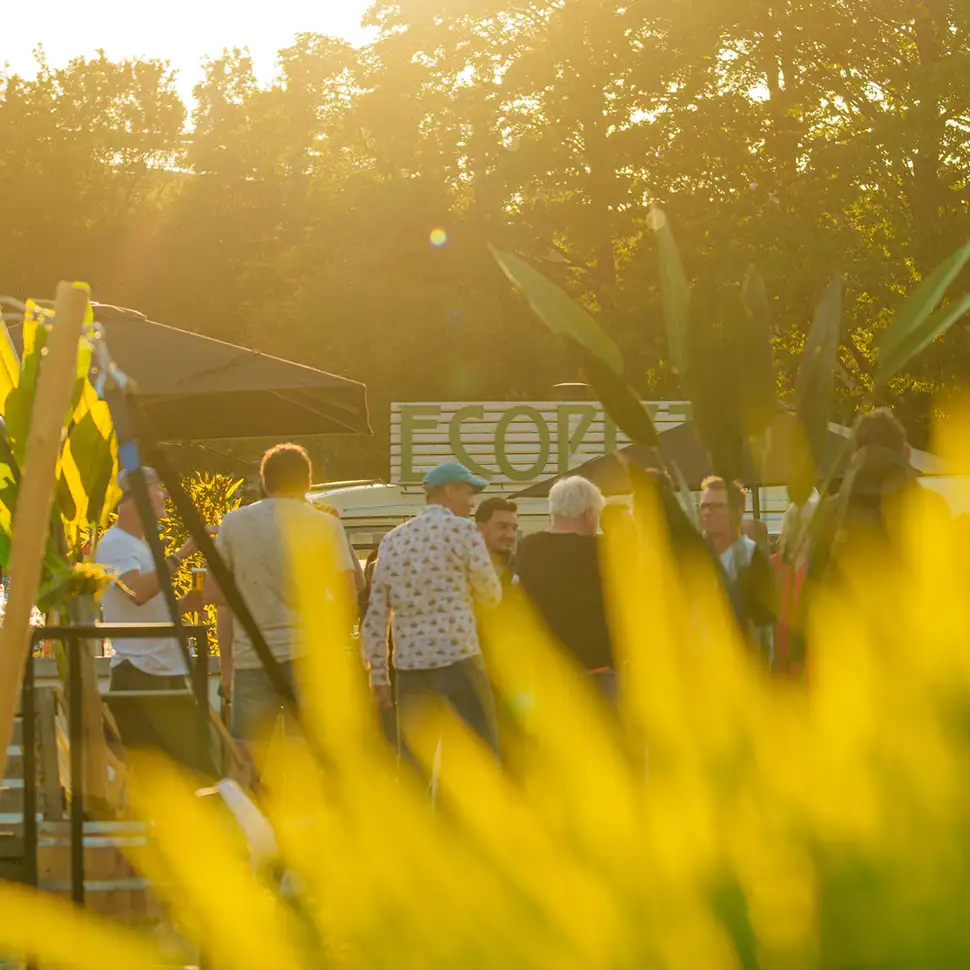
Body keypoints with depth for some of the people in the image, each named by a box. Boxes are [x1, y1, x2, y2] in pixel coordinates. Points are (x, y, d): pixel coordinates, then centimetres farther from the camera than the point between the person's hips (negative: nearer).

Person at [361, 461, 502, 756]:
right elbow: (491, 595, 3)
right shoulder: (461, 529, -3)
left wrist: (378, 675, 14)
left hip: (408, 664, 5)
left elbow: (376, 613, 12)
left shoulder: (393, 540, 14)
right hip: (457, 659, -5)